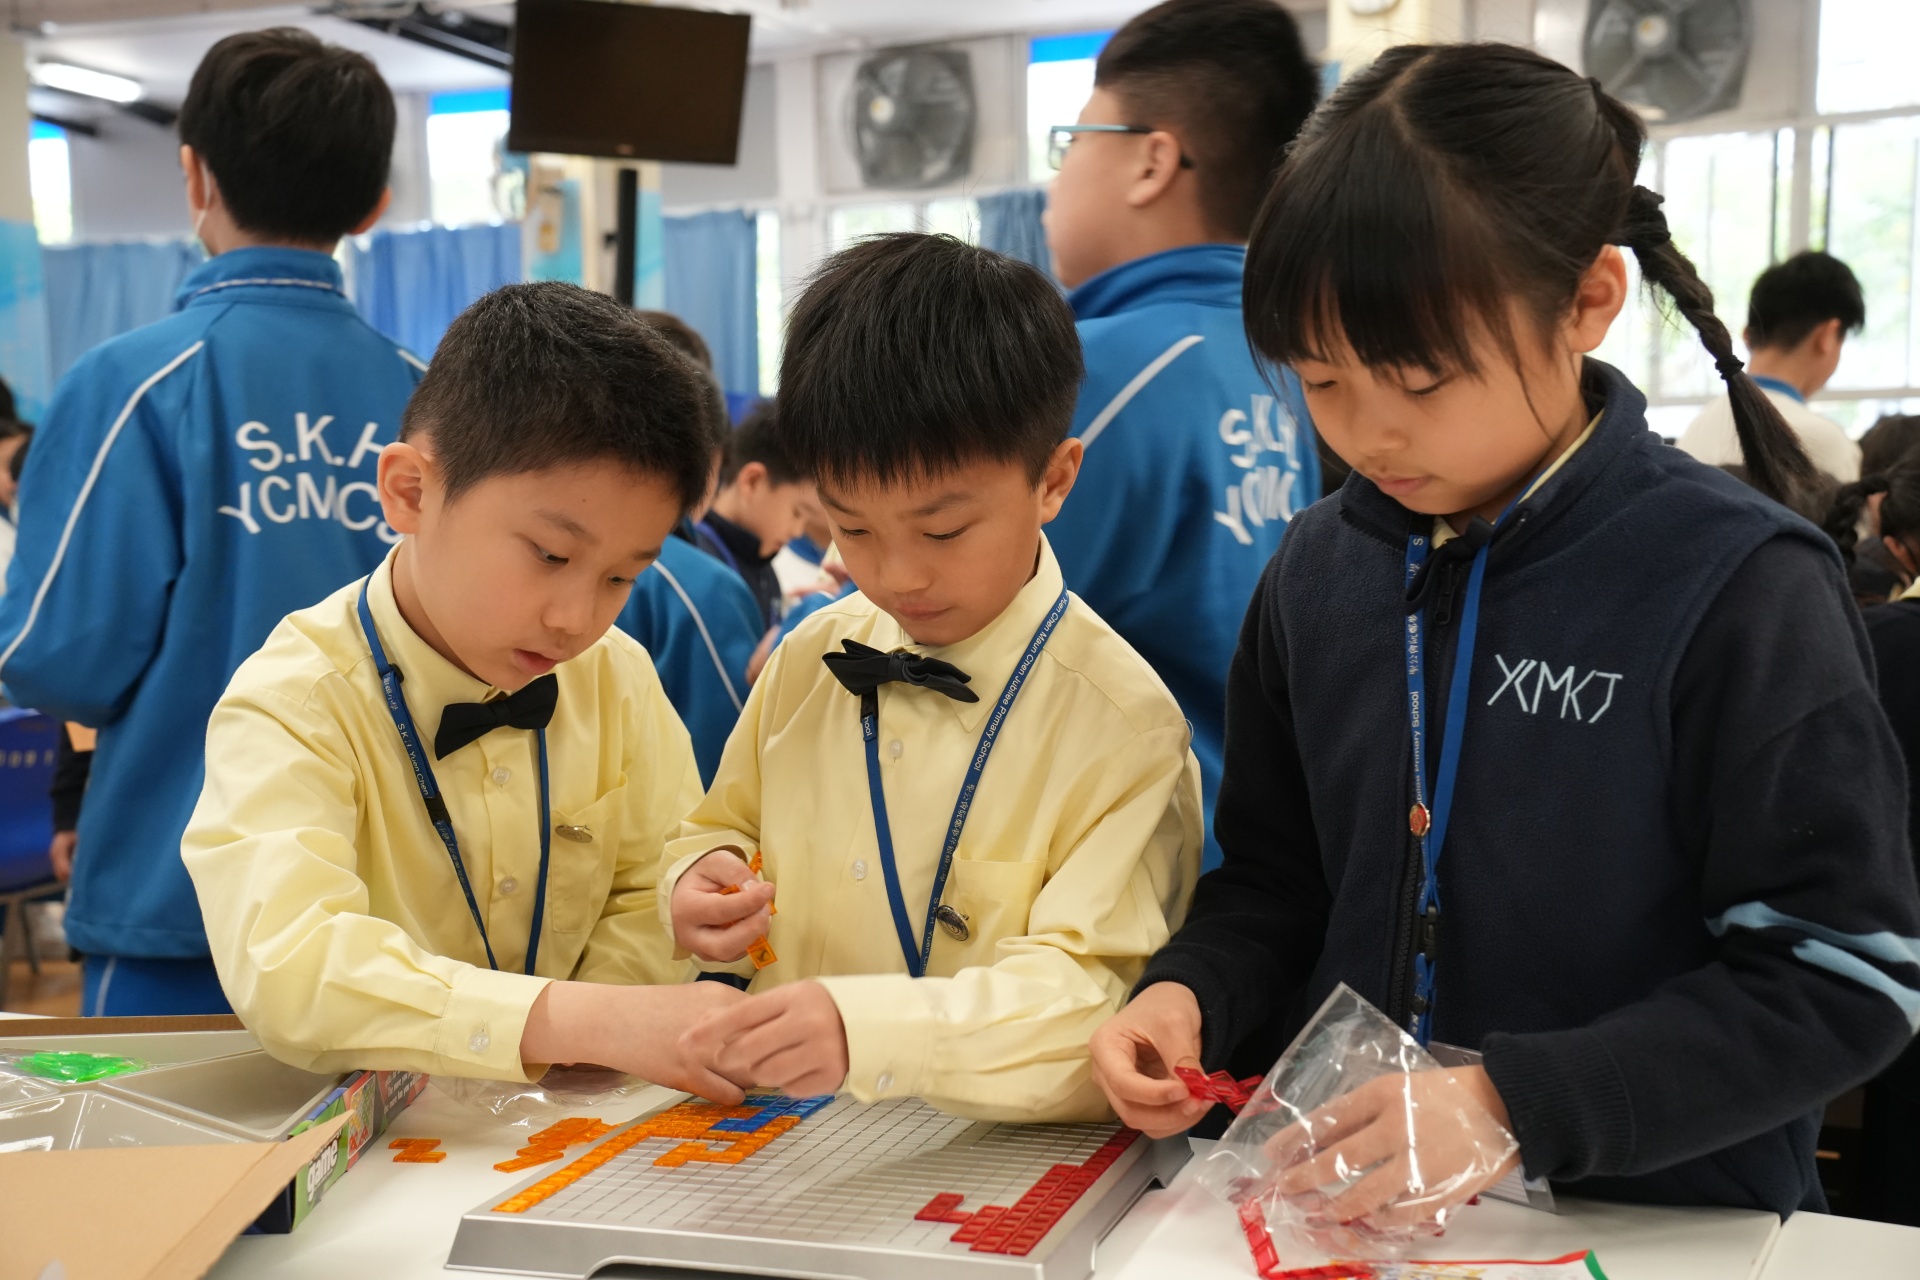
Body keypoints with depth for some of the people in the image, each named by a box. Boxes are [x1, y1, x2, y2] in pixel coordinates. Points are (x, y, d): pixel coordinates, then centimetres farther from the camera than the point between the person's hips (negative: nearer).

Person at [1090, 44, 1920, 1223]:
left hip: (1658, 1216, -2)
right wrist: (1190, 993, -7)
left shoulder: (1738, 589, -12)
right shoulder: (1321, 571, 4)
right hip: (1344, 1205, 2)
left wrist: (1514, 1104, -21)